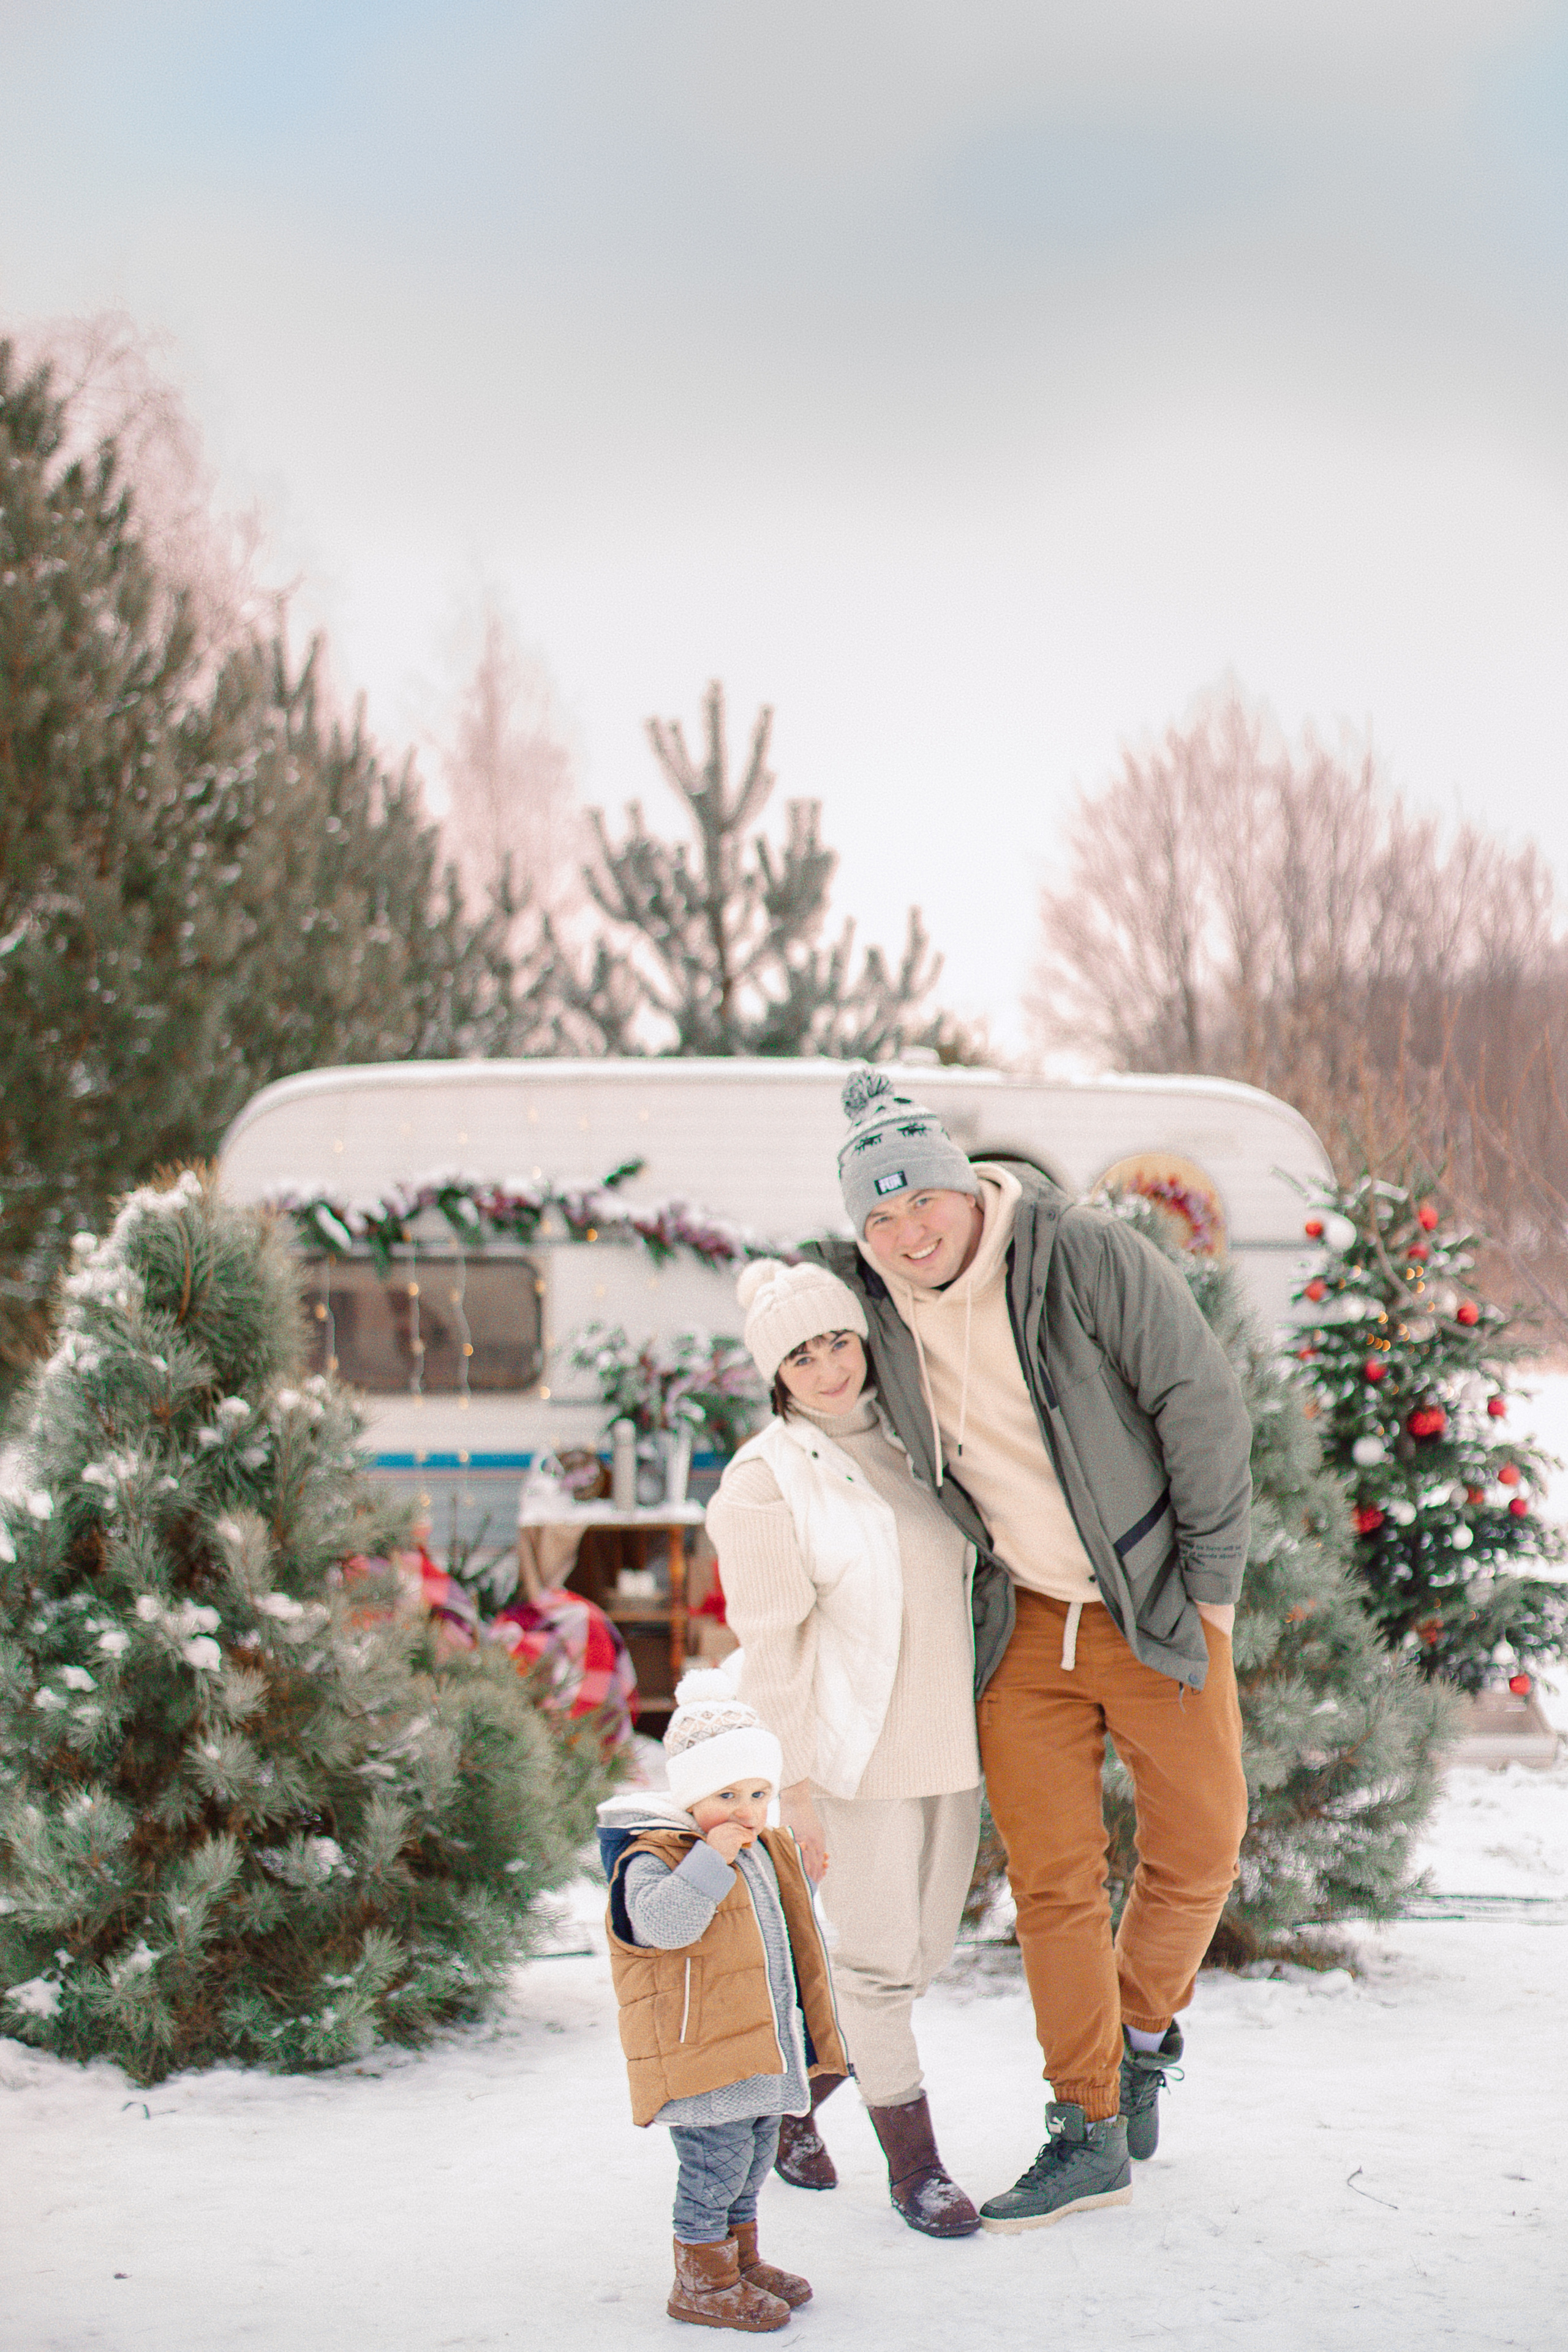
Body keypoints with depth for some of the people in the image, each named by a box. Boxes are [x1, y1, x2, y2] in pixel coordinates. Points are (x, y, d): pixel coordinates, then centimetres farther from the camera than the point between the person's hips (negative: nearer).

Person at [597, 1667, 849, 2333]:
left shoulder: (767, 1854, 13)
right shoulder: (653, 1859, -15)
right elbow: (664, 1924, -34)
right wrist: (711, 1860, -32)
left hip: (763, 2046, 9)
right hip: (700, 2053, -9)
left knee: (753, 2156, 18)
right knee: (715, 2159, -7)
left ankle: (741, 2259, 33)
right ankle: (701, 2281, 5)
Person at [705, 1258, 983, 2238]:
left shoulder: (907, 1442, 10)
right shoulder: (765, 1482, -10)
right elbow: (771, 1651, -12)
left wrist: (987, 1727, 18)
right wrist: (794, 1793, -15)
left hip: (948, 1742, 7)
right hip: (856, 1751, -7)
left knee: (925, 1950, 12)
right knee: (880, 1959, -2)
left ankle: (792, 2098, 31)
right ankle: (914, 2161, 12)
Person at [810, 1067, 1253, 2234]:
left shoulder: (1090, 1256, -20)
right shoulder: (872, 1296, -7)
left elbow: (1204, 1406, -14)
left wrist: (1211, 1581, -10)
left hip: (1156, 1605, -3)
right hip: (1026, 1622, 3)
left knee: (1199, 1847, 6)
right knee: (1051, 1878, 2)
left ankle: (1146, 2032, 33)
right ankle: (1092, 2135, 12)